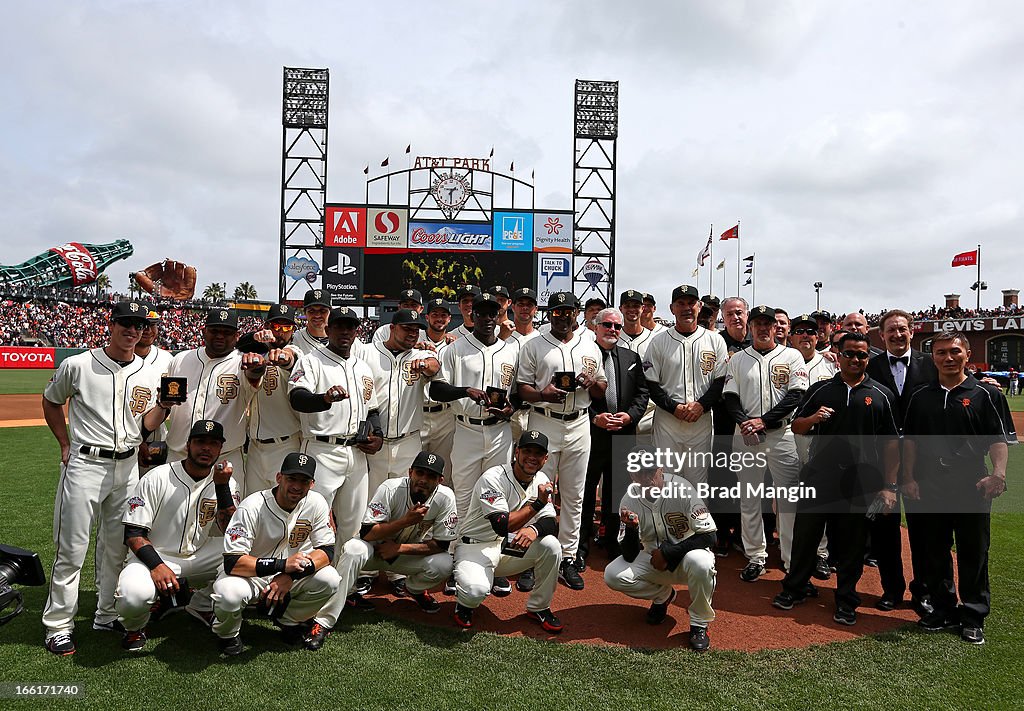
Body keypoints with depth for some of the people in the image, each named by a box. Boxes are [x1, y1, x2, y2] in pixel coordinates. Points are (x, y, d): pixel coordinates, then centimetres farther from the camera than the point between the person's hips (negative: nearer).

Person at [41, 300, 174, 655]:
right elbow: (50, 402, 11)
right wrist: (66, 446, 5)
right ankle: (59, 626, 13)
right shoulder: (77, 365, -4)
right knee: (71, 548, 0)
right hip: (84, 465, -4)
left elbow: (147, 426, 4)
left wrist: (163, 405, -17)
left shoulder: (150, 375, 5)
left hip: (127, 466, 4)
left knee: (116, 546, 13)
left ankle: (107, 615, 27)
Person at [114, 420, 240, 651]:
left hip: (197, 559, 4)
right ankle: (135, 626, 4)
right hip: (153, 556, -4)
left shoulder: (226, 483, -2)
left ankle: (202, 606, 6)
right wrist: (157, 565, -29)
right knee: (134, 594, -36)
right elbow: (133, 532, -12)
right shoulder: (157, 479, -12)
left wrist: (222, 486, -22)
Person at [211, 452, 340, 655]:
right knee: (230, 594, -36)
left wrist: (291, 575, -30)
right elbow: (232, 562, -30)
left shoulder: (316, 503, -13)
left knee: (330, 580, -21)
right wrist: (282, 565, -39)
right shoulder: (252, 507, -25)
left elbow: (326, 551, -13)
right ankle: (227, 633, 2)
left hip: (290, 572, 4)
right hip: (250, 573, -3)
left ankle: (288, 620, 8)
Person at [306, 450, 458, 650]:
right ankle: (324, 622, -25)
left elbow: (441, 544, -16)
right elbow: (366, 532, -28)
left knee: (444, 564, -26)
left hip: (410, 552, 2)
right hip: (376, 547, -2)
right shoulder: (390, 489, -26)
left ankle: (415, 589, 11)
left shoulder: (445, 497, -20)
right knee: (353, 550, -35)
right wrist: (406, 521, -38)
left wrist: (399, 548, -22)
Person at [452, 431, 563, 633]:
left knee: (551, 545, -19)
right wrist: (538, 504, -31)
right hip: (476, 546, -6)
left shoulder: (541, 480, 0)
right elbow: (501, 525, -30)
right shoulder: (493, 478, -22)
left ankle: (539, 607, 3)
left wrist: (534, 529, -29)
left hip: (511, 547, 6)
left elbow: (551, 523, -5)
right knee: (476, 589, -35)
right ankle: (465, 605, 6)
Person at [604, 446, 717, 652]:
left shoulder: (681, 489, -22)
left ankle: (699, 625, -10)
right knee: (613, 575, -19)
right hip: (653, 559, 4)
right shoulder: (630, 500, -12)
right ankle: (663, 595, 11)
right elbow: (629, 557, -12)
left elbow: (709, 535, -23)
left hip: (685, 554, -3)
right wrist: (631, 528, -32)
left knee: (699, 562, -37)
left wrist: (668, 554, -23)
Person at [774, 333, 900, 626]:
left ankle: (846, 600, 24)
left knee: (852, 543, 9)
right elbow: (796, 427, 11)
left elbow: (891, 443, 5)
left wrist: (889, 485, 0)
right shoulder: (820, 389, 8)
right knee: (805, 534, 8)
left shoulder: (882, 395, 5)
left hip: (860, 482, -1)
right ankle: (795, 588, 24)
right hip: (818, 478, 1)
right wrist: (813, 418, -12)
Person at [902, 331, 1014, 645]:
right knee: (934, 552, 11)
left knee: (974, 553, 5)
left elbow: (1000, 440, -4)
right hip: (930, 487, 3)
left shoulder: (986, 394, 1)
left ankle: (973, 617, 18)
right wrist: (909, 478, 5)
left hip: (972, 487, -3)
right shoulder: (921, 397, 9)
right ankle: (943, 609, 25)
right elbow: (910, 440, 12)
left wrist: (998, 473, -19)